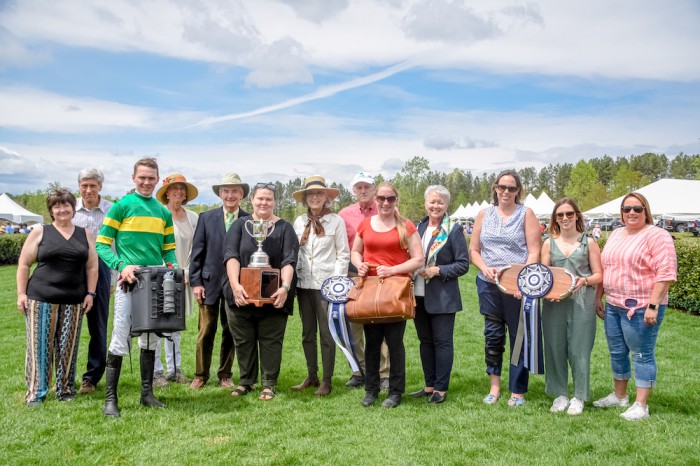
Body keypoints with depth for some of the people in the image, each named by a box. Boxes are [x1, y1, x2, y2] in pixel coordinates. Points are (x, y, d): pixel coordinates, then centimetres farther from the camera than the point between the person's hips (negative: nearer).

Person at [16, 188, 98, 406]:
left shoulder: (85, 234, 11)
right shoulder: (40, 232, 5)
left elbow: (92, 266, 10)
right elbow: (24, 264, 4)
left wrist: (90, 293, 2)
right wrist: (21, 293, -3)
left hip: (74, 301, 2)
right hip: (41, 298, -2)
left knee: (68, 347, 6)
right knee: (39, 346, 0)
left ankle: (66, 390, 18)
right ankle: (36, 392, 8)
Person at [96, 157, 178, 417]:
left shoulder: (163, 212, 14)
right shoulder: (121, 206, 0)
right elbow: (102, 244, -4)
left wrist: (175, 268, -1)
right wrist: (121, 266, -18)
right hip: (129, 280, -5)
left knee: (151, 338, 11)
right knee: (121, 337, -6)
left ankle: (147, 392, 21)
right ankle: (111, 398, 4)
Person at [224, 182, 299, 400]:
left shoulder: (284, 228, 5)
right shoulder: (240, 225, 7)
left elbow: (289, 261, -6)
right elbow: (231, 256, -5)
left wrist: (285, 287, -22)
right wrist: (235, 285, -20)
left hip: (273, 297, -1)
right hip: (241, 294, 1)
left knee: (271, 340, 4)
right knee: (243, 340, 9)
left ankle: (269, 384, 15)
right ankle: (246, 381, 23)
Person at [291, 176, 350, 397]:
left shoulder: (336, 221, -3)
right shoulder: (299, 222, 9)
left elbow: (343, 254, -3)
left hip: (326, 284, -4)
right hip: (304, 284, 5)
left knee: (326, 333, 0)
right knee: (307, 333, 11)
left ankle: (327, 380, 9)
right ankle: (311, 376, 23)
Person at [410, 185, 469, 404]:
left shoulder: (454, 229, -6)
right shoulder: (418, 228, 11)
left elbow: (463, 264, -8)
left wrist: (438, 270, -17)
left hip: (443, 297, -6)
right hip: (420, 295, 6)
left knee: (442, 342, 1)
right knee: (425, 341, 13)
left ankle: (441, 388, 10)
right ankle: (429, 385, 24)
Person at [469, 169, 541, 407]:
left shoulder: (526, 214, 3)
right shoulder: (484, 214, 10)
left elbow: (534, 252, -3)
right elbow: (473, 250, 11)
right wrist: (485, 269, -8)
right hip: (488, 284, 3)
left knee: (519, 336, 4)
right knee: (492, 335, 8)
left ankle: (517, 391, 16)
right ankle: (494, 386, 22)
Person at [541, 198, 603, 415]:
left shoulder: (589, 242, 5)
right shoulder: (549, 243, 11)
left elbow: (599, 275, 4)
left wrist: (584, 280, -16)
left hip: (581, 302, -2)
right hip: (554, 302, 2)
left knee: (578, 349, -1)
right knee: (555, 348, 5)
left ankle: (579, 397, 15)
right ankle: (560, 394, 20)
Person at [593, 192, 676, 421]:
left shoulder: (657, 236, -11)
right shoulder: (615, 234, 13)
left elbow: (665, 274, -17)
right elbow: (603, 269, 18)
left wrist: (653, 306, -21)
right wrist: (598, 297, 14)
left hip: (641, 307, -8)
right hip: (613, 305, 8)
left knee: (642, 354, 0)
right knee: (617, 352, 16)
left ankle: (641, 405, 9)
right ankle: (619, 395, 31)